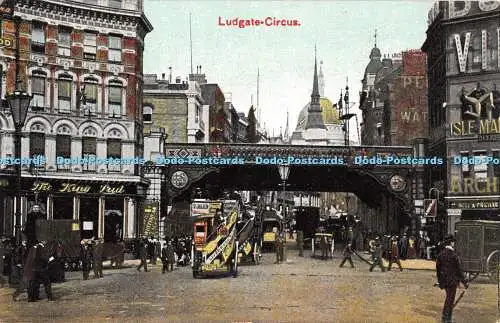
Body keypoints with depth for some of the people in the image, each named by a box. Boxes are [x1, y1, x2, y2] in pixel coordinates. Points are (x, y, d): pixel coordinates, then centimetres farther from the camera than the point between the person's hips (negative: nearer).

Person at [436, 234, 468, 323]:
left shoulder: (441, 254, 2)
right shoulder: (453, 255, -18)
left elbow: (438, 268, 9)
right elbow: (458, 269, -13)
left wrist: (440, 281, 19)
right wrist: (463, 281, -4)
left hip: (444, 280, 6)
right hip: (452, 280, -6)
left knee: (448, 298, 22)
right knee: (450, 299, 2)